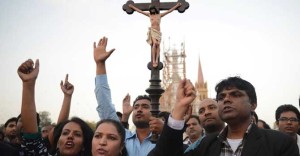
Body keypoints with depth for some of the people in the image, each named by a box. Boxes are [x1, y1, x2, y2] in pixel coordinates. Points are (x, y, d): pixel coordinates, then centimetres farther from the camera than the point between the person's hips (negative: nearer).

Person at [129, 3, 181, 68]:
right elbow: (140, 11, 20)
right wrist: (132, 6, 24)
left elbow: (169, 10, 18)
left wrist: (177, 5, 18)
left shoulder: (160, 15, 15)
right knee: (155, 43, -23)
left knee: (158, 45, -13)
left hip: (158, 32, 3)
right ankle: (153, 61, -27)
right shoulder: (149, 15, 14)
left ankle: (156, 60, -19)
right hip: (152, 31, -3)